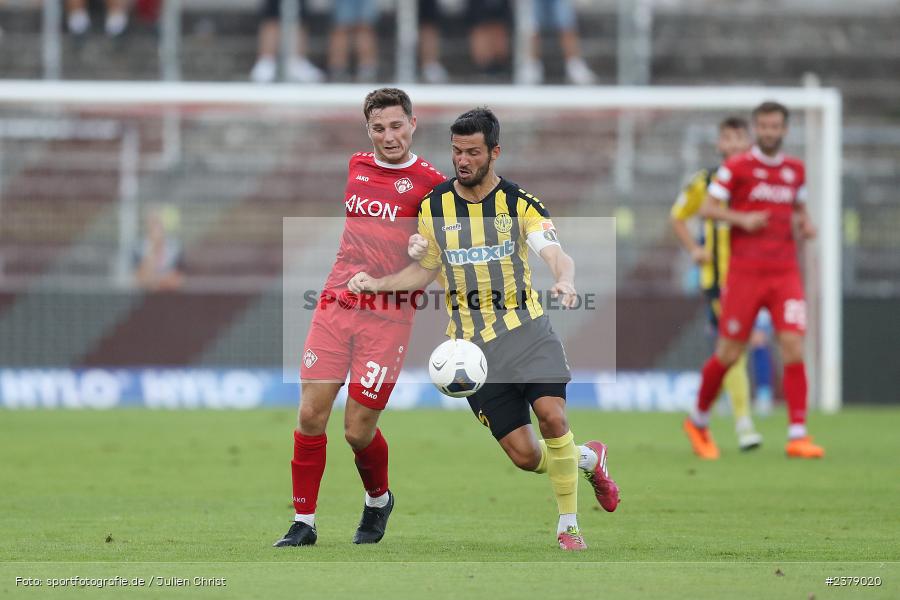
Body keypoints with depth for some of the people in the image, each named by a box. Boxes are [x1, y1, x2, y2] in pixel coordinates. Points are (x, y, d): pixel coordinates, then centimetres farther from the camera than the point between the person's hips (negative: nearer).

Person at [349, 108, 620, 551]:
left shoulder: (520, 203, -3)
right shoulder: (434, 206, 5)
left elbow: (555, 254, -18)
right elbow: (424, 272, 16)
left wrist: (565, 280, -41)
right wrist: (377, 284, -1)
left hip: (527, 328, -2)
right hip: (472, 342, 2)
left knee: (551, 414, -24)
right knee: (524, 454, -6)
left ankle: (568, 525, -5)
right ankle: (586, 458, 29)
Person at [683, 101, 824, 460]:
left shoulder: (795, 170, 13)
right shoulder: (737, 167, -1)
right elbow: (707, 208, -3)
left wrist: (806, 224, 6)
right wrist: (741, 218, -19)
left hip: (785, 272, 3)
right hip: (745, 271, -3)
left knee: (793, 346, -12)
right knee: (729, 353, 0)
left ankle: (797, 436, -11)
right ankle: (698, 422, 23)